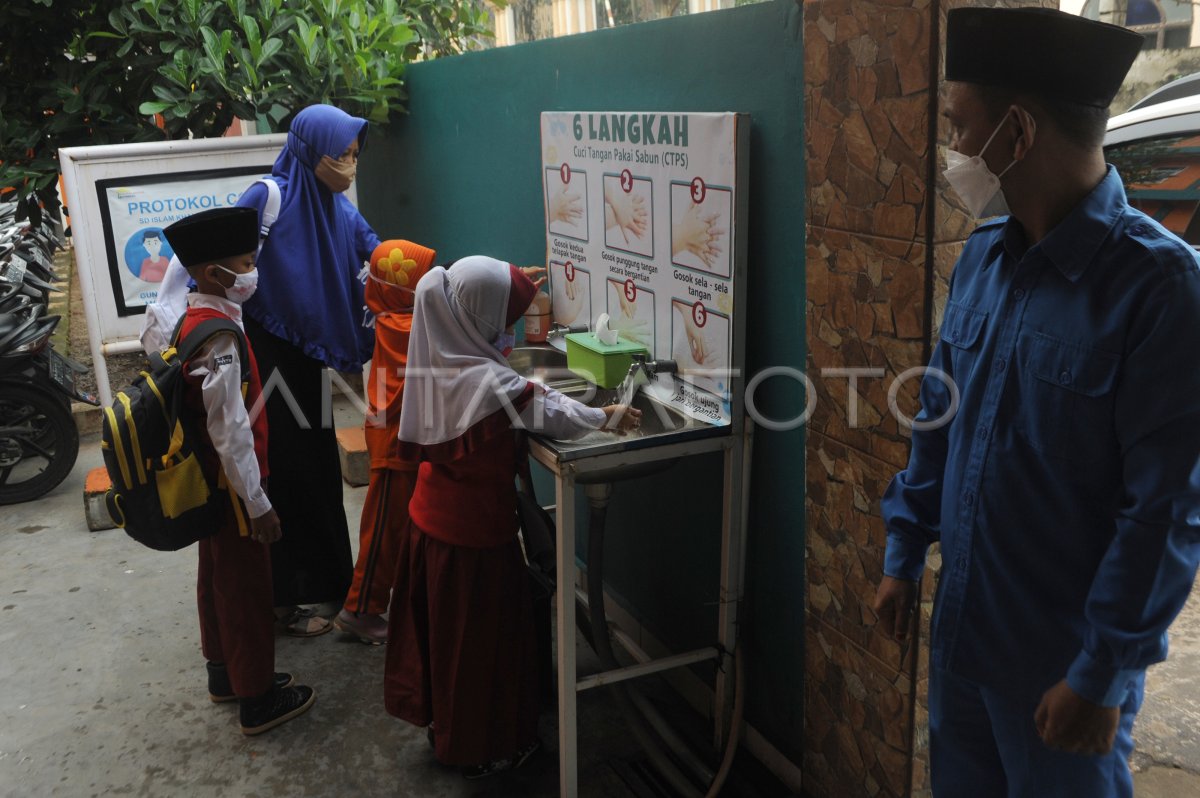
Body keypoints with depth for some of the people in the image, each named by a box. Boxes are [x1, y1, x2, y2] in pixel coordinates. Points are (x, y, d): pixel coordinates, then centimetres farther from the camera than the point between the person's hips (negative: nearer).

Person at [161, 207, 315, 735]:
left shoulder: (193, 321, 6)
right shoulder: (219, 337, -25)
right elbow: (230, 430, -25)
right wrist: (257, 502, -20)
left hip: (209, 480, 10)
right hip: (231, 485, -10)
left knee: (217, 577, 21)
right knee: (247, 586, 3)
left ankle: (225, 674, 38)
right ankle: (257, 699, 17)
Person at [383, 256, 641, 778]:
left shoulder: (439, 360, -3)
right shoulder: (490, 381, -27)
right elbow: (554, 416, -17)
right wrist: (608, 417, 1)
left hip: (431, 517, 8)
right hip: (475, 528, -8)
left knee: (441, 625, 22)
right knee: (481, 636, 9)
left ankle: (442, 723, 40)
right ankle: (482, 747, 26)